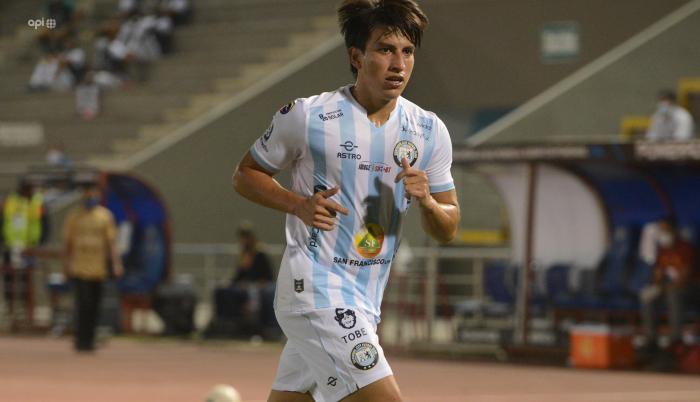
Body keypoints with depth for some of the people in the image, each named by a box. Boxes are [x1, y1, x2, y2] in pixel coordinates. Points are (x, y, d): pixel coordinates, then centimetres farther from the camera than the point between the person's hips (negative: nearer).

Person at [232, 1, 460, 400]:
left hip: (365, 302, 6)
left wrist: (426, 201, -14)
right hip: (315, 289, -6)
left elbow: (448, 230, 8)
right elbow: (246, 174, 5)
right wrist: (299, 204, -13)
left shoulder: (429, 131, 4)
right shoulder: (307, 116, -9)